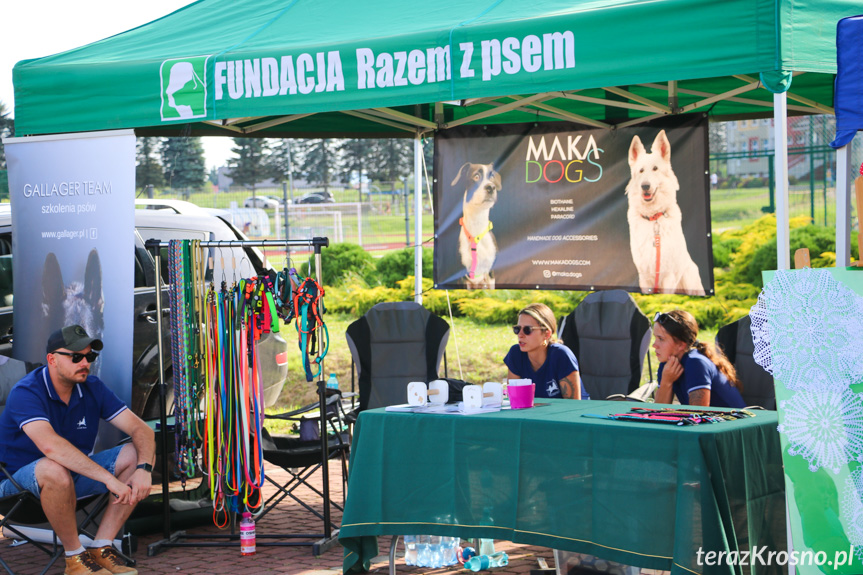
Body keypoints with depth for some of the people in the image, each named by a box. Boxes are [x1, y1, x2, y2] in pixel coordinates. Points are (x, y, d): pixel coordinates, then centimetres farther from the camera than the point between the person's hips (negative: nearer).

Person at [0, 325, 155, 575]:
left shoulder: (92, 388, -2)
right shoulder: (26, 393, -22)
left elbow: (142, 430, -5)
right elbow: (50, 445, -40)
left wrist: (144, 469, -28)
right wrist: (109, 478, -44)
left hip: (76, 473, 7)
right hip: (20, 478, -7)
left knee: (136, 455, -11)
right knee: (55, 469, -40)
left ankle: (101, 548, -12)